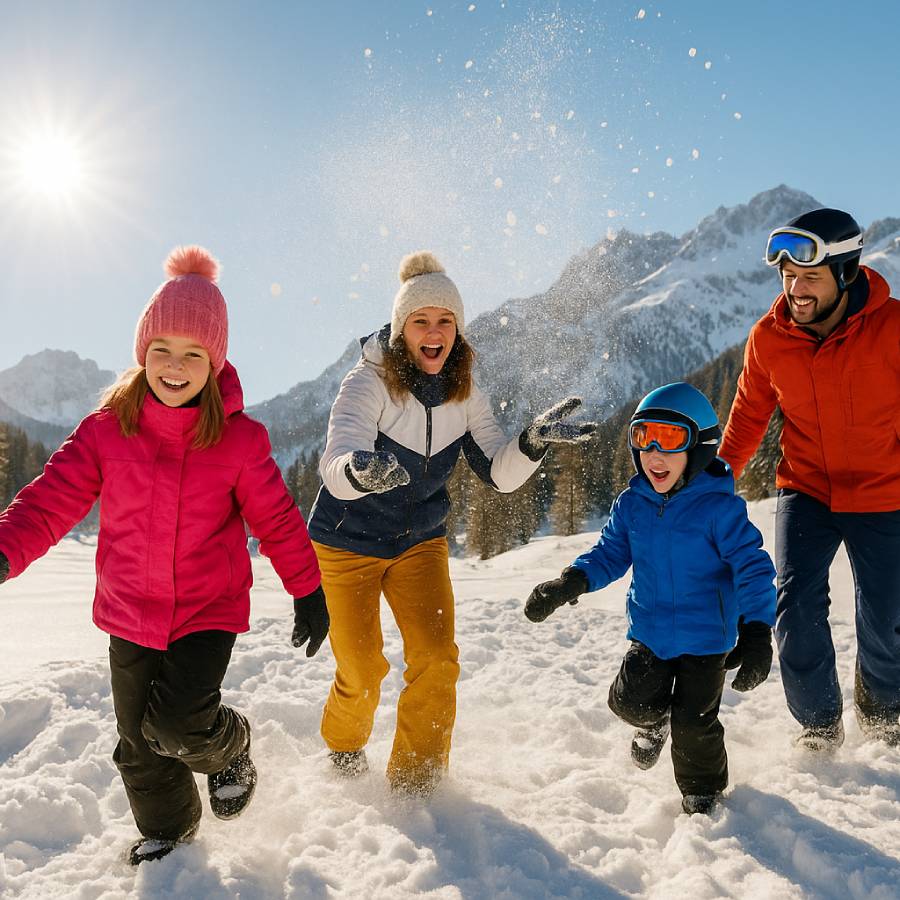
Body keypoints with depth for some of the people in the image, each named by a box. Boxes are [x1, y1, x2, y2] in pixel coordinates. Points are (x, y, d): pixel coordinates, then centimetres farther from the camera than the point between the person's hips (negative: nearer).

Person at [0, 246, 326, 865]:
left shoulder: (238, 440, -11)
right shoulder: (107, 430, -7)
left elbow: (277, 520, -4)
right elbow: (52, 498, -9)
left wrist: (308, 591, -1)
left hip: (209, 610, -3)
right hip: (130, 613, 3)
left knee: (177, 721, -19)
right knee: (139, 742, 14)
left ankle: (231, 751, 18)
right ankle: (168, 828, 42)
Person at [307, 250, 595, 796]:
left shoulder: (466, 395, -7)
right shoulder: (369, 381, -23)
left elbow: (499, 473, -11)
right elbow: (336, 468, -37)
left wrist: (533, 442, -31)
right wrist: (357, 469, -61)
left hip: (420, 541, 4)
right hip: (347, 541, -3)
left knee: (437, 659, -10)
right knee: (362, 672, 2)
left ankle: (416, 781, 9)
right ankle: (344, 750, 36)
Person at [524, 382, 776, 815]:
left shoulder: (719, 507, -17)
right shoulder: (631, 504, -3)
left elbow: (752, 566, -17)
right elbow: (609, 552, 5)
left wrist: (757, 632, -24)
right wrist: (570, 583, -13)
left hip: (706, 637, -4)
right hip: (649, 632, 4)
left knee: (694, 724, -1)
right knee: (631, 699, -5)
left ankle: (703, 790, 30)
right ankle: (654, 722, 34)